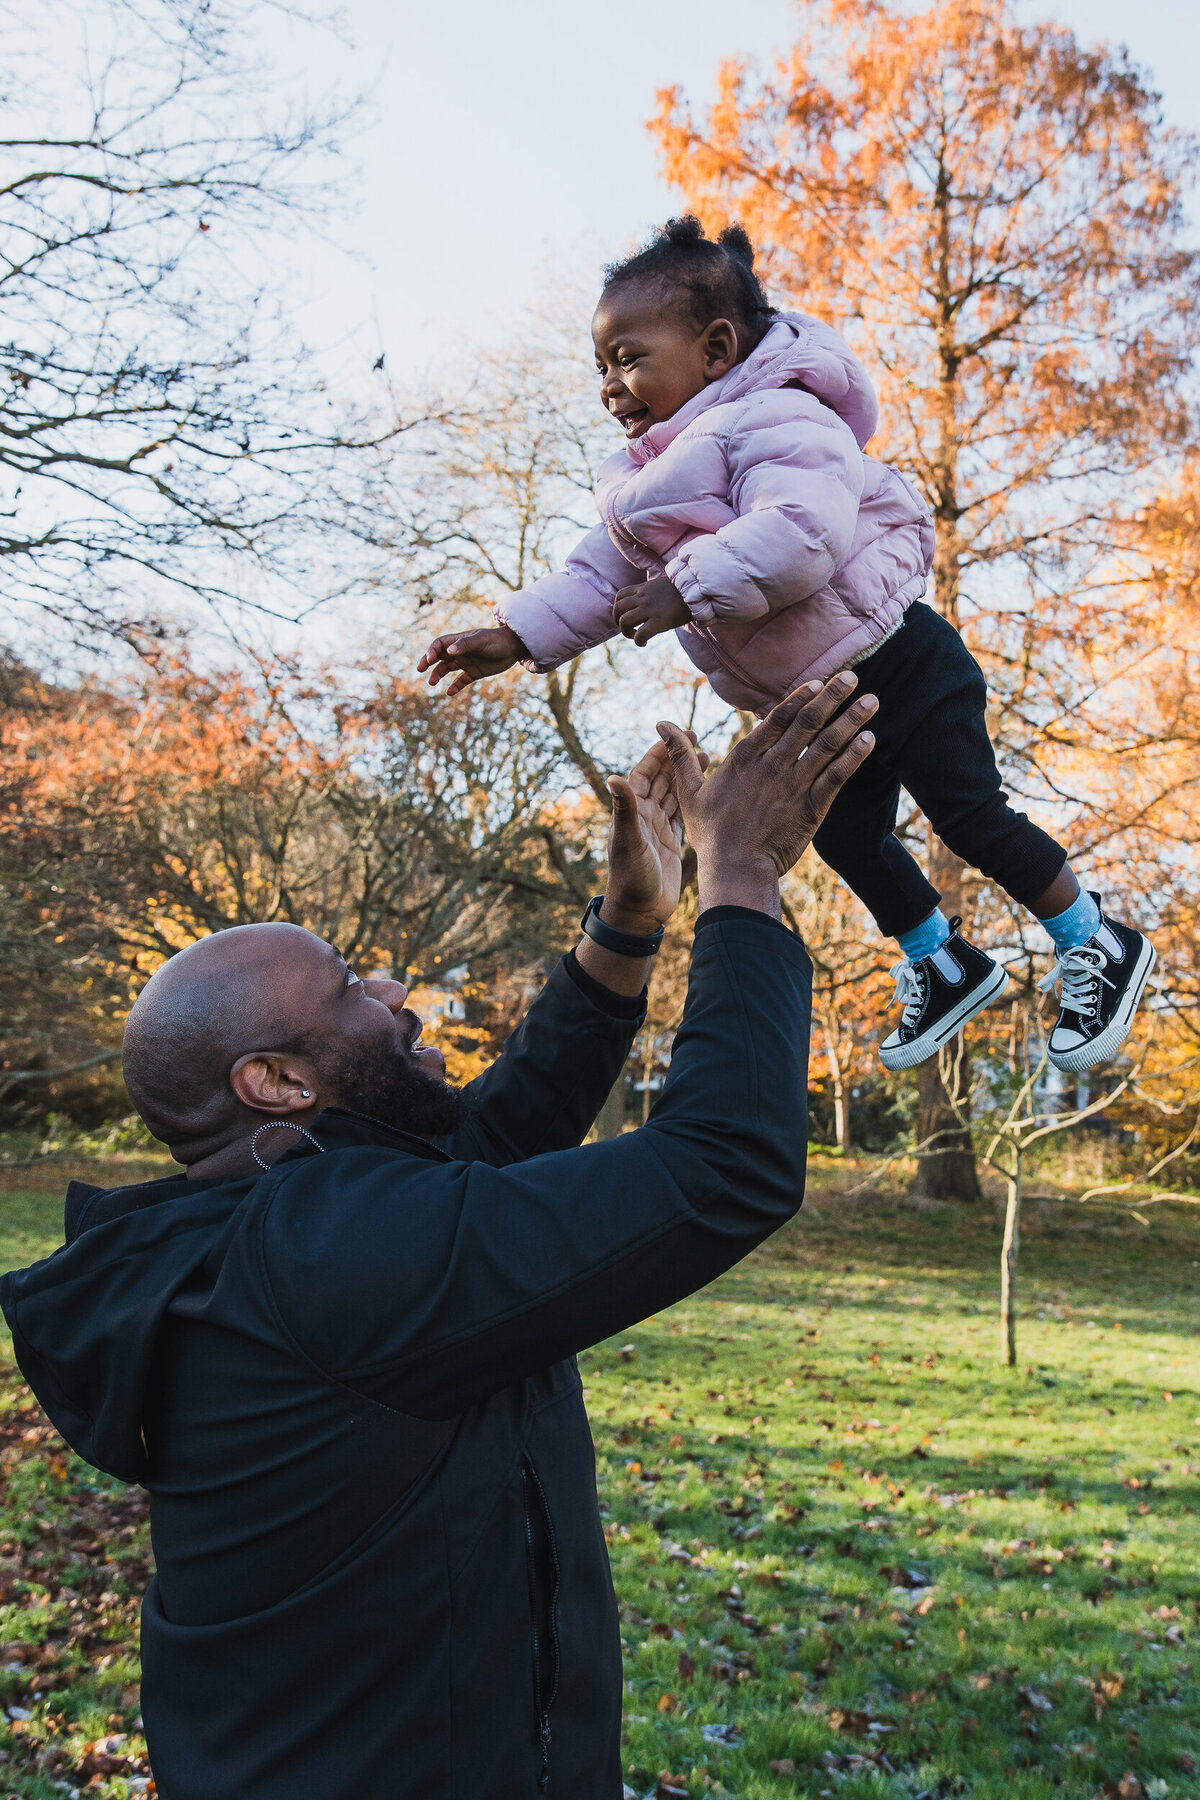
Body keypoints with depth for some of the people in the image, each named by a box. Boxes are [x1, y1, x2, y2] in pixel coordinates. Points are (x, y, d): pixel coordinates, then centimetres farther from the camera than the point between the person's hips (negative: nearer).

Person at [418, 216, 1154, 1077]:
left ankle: (1097, 944, 14)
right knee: (845, 838, 15)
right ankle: (944, 963, 35)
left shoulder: (773, 417, -22)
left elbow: (802, 533, -39)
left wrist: (689, 587, -36)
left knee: (969, 812, -5)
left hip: (896, 663, -10)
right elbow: (603, 576, 7)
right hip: (809, 705, 10)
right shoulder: (648, 475, 8)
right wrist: (514, 637, -4)